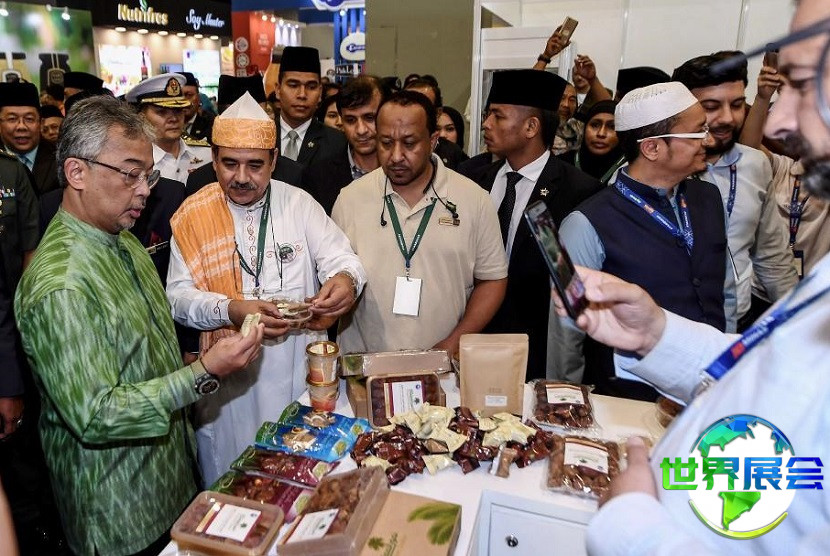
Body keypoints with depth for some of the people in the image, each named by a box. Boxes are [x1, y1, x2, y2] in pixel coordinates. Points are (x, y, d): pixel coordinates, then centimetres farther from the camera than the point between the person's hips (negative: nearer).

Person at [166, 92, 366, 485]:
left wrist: (346, 279, -29)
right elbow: (178, 295, -5)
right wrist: (229, 310, -24)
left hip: (302, 364, 1)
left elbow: (339, 257, -5)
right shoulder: (193, 215, -1)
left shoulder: (299, 203, 0)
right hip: (229, 372, 0)